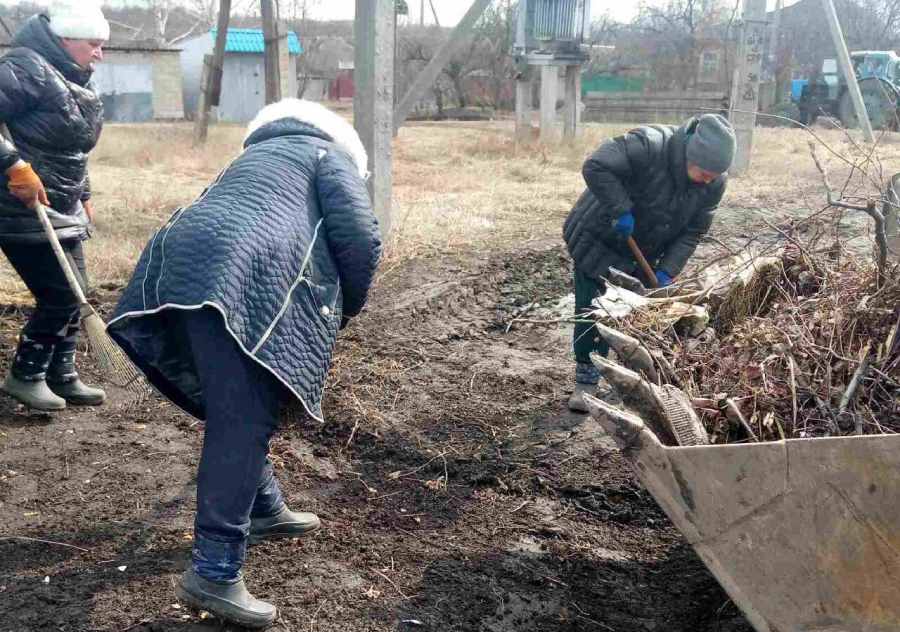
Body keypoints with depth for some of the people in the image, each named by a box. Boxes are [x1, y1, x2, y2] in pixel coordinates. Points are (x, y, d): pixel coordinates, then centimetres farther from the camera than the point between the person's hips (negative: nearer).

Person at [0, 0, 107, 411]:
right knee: (59, 296, -7)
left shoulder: (75, 84, 14)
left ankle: (61, 377, 24)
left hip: (62, 210, 10)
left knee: (72, 295, 12)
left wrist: (83, 196, 25)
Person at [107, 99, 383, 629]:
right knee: (243, 421, -10)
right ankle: (214, 573, -12)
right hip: (241, 281, -8)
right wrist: (351, 304, 19)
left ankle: (264, 510, 34)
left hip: (178, 266, 8)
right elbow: (361, 240, 2)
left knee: (239, 408, 21)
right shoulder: (329, 155, 18)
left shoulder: (255, 156, 40)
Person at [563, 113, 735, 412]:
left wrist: (667, 270, -19)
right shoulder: (648, 146, -34)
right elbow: (596, 167, -39)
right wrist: (621, 210, -38)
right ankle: (586, 380, 9)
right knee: (593, 309, -3)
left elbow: (692, 232, -8)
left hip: (643, 253, 5)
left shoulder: (714, 183, -13)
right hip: (599, 240, -5)